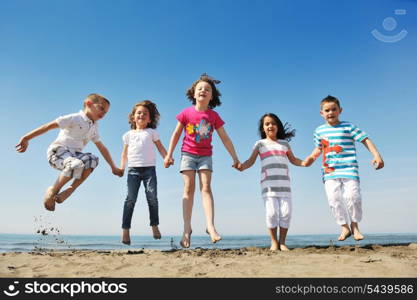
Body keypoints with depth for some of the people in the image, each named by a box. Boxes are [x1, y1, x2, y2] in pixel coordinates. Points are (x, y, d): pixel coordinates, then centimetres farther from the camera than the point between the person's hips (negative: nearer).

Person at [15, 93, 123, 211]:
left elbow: (102, 148, 21)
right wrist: (26, 138, -13)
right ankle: (53, 190, -14)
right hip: (58, 150, -6)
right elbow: (49, 126, -8)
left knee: (93, 159, -27)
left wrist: (113, 167, 20)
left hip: (74, 154, 6)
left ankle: (70, 189, -18)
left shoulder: (94, 128, 18)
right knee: (77, 165, -38)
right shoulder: (75, 118, -4)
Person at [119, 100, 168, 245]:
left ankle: (154, 225, 6)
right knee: (131, 198, -6)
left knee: (152, 197, -7)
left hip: (149, 168, -1)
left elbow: (160, 148, 9)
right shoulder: (128, 134, 18)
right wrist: (121, 168, 11)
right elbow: (125, 153, 20)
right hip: (133, 169, 1)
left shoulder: (152, 132, 13)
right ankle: (125, 230, -4)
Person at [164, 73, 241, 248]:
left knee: (206, 187, -10)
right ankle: (187, 229, -3)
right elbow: (176, 134, 5)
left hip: (205, 155, 1)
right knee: (189, 188, -5)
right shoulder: (187, 113, -2)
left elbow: (225, 138, 4)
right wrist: (169, 155, 2)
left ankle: (210, 226, -15)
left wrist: (235, 158, 3)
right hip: (188, 154, -1)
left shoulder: (214, 116, 1)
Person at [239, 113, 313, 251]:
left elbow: (293, 160, 22)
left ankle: (282, 242, 11)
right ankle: (274, 242, 7)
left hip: (284, 184, 2)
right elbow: (251, 160, 4)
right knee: (272, 212, -10)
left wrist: (303, 163, 1)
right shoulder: (260, 144, 13)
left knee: (286, 212, -3)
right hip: (268, 184, -2)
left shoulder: (284, 143, 19)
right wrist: (242, 166, -17)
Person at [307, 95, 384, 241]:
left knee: (352, 196, -11)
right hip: (330, 172, 3)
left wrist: (376, 155, -14)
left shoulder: (348, 127, 2)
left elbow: (366, 140, -3)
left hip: (349, 169, -3)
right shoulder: (319, 131, 13)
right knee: (334, 199, -3)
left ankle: (354, 226, 13)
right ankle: (345, 227, 13)